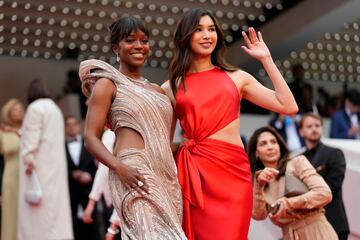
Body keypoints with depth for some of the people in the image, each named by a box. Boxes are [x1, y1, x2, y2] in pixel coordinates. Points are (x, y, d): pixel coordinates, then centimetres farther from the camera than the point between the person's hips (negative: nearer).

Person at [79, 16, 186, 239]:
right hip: (134, 174, -6)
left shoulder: (158, 91, 23)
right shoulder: (107, 84, 5)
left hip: (167, 177, 7)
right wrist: (119, 168, -19)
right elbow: (91, 138, -3)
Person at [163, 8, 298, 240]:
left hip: (234, 171, 1)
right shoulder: (171, 87, 9)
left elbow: (289, 107, 3)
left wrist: (266, 60, 7)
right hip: (196, 173, 0)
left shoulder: (237, 78, 12)